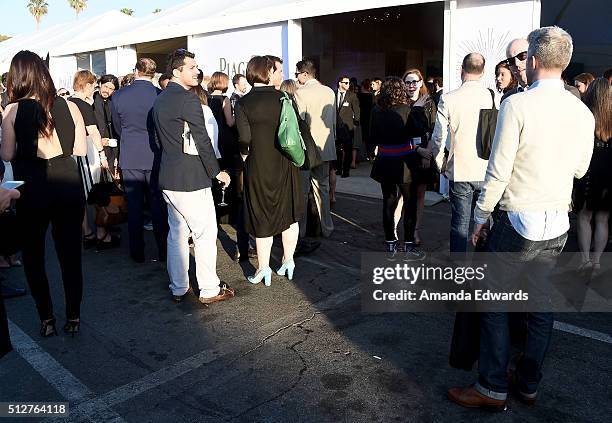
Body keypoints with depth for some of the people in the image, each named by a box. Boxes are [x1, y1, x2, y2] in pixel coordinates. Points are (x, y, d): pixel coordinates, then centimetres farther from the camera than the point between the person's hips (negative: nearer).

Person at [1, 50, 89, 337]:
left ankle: (47, 319, 20)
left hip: (32, 191, -2)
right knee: (70, 254, 11)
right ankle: (73, 317, 20)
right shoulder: (69, 106, -3)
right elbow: (81, 150, 0)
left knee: (33, 256, 14)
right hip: (68, 188, 2)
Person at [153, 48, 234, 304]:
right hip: (190, 179, -9)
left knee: (176, 233, 15)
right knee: (205, 234, 2)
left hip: (168, 178, 9)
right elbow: (201, 140, -16)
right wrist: (216, 171, -7)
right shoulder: (187, 99, -16)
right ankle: (209, 290, 11)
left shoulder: (160, 99, 13)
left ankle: (178, 288, 24)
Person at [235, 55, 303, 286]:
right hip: (286, 165, 2)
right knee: (288, 213, 16)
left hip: (259, 168, -2)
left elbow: (244, 141, -11)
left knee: (261, 217, 9)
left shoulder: (243, 103, -8)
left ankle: (263, 268, 16)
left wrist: (245, 158, 6)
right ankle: (288, 261, 24)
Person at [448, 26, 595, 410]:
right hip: (559, 224, 6)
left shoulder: (517, 105, -14)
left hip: (519, 220, -6)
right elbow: (580, 170, 15)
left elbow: (498, 172, -14)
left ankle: (493, 389, 14)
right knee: (541, 303, 15)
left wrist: (481, 216, -3)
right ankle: (529, 385, 30)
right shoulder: (583, 112, 4)